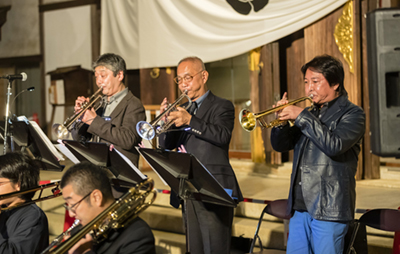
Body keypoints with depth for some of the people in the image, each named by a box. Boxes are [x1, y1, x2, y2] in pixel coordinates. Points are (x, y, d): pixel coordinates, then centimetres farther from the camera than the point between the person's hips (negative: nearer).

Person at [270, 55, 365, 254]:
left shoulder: (352, 114, -3)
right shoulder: (311, 113, 18)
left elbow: (334, 145, -20)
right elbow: (280, 145, 16)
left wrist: (301, 116, -19)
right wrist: (282, 120, -4)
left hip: (329, 209, -6)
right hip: (300, 207, 7)